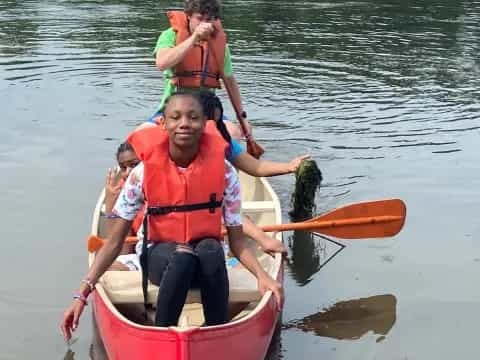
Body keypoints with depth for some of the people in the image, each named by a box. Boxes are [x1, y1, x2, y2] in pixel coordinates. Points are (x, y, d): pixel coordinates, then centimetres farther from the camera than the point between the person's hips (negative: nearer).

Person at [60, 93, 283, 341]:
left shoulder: (223, 171, -10)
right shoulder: (144, 172, -12)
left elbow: (237, 241, -5)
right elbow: (115, 242, -8)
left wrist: (262, 275, -24)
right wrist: (83, 293, -16)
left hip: (207, 260, 1)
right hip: (161, 257, -1)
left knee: (212, 249, -34)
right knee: (182, 256, -36)